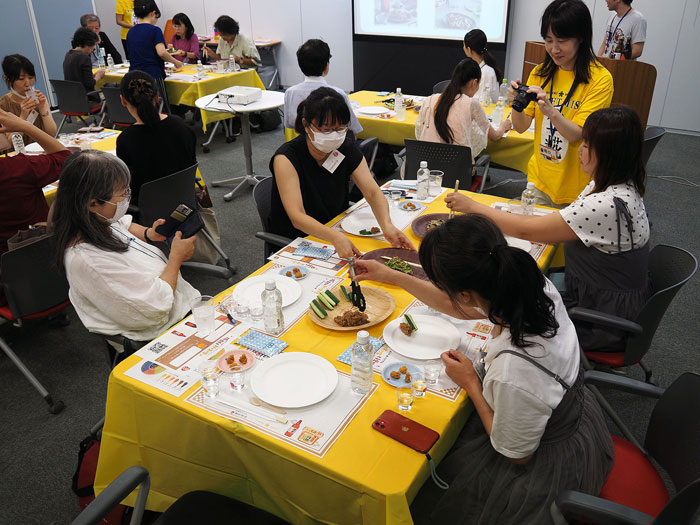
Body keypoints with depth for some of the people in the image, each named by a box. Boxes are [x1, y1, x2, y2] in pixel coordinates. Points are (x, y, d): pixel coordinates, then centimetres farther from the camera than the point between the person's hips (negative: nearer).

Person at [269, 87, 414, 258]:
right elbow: (297, 217, -29)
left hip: (339, 233, 6)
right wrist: (336, 238, -46)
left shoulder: (347, 149, -3)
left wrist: (387, 225, -33)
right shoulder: (286, 158, -20)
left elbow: (373, 192, -12)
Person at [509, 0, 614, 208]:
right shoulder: (540, 73, 1)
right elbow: (521, 127, -2)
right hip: (538, 178, 4)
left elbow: (577, 134, -19)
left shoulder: (599, 78, -13)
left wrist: (551, 111, -37)